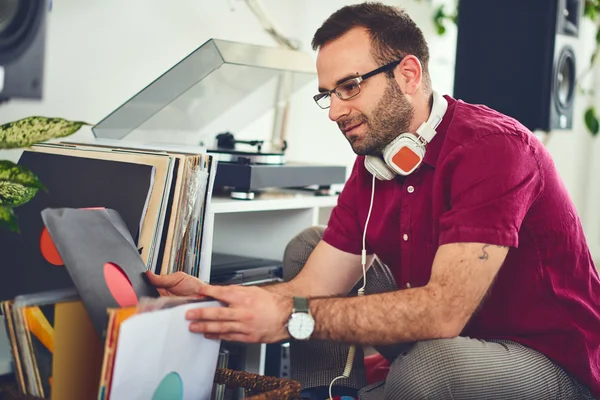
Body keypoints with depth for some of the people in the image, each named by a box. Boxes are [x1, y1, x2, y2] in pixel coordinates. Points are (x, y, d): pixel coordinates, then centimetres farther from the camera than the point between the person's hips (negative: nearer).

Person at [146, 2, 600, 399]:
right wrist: (209, 297, -21)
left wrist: (293, 316, -37)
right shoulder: (373, 166, 1)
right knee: (306, 246, 6)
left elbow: (444, 309, -34)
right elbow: (314, 287, -4)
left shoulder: (491, 146, -25)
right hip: (446, 336, 8)